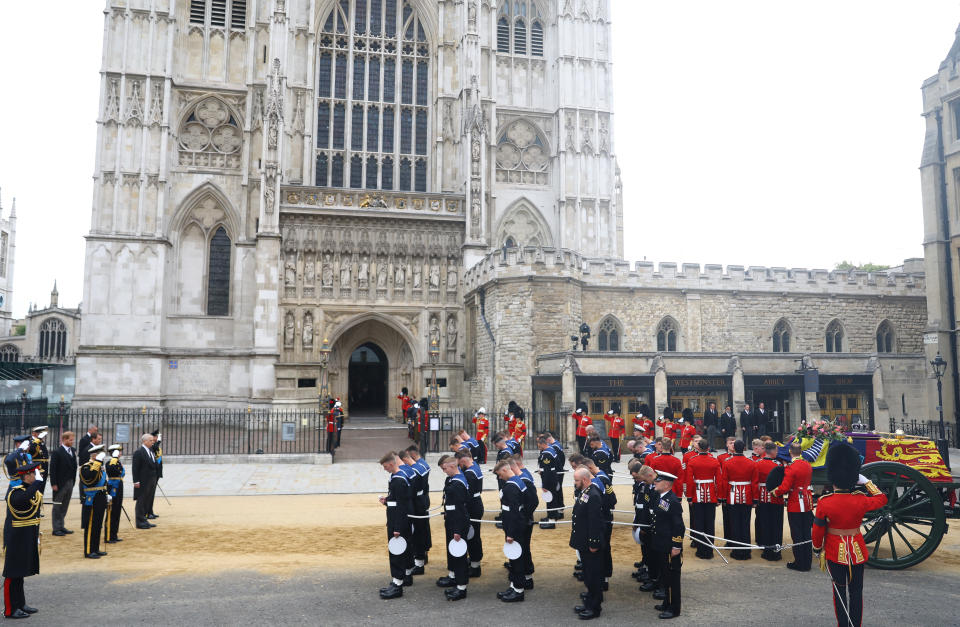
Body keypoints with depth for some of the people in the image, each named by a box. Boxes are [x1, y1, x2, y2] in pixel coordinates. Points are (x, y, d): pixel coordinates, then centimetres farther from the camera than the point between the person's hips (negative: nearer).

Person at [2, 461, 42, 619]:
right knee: (13, 574, 0)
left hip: (28, 540, 9)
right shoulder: (14, 492, -17)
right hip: (17, 540, -9)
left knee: (21, 572, 18)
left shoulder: (33, 490, 9)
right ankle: (10, 610, 8)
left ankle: (20, 604, 27)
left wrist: (36, 537, 21)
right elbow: (24, 498, -43)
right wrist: (38, 481, -39)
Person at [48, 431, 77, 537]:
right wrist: (53, 484, -16)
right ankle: (56, 529, 10)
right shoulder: (57, 452, -12)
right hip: (60, 484, -6)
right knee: (57, 507, 4)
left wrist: (74, 480, 5)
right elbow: (53, 469, -13)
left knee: (65, 506, 14)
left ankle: (61, 526, 23)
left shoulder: (73, 450, 8)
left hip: (70, 483, 6)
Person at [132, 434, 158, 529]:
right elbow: (135, 468, -14)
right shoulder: (138, 452, -12)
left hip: (151, 481, 8)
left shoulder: (151, 451, 13)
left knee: (148, 501, 12)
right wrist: (136, 481, -18)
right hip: (143, 482, -8)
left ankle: (144, 520, 21)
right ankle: (140, 522, 6)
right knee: (141, 502, 0)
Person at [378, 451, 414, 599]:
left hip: (399, 522, -10)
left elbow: (401, 505, -23)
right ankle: (407, 576, 32)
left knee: (396, 552, -5)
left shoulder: (398, 481, -22)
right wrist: (387, 500, 9)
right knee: (405, 549, 20)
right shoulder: (401, 477, 10)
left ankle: (397, 584, -2)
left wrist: (397, 528, -22)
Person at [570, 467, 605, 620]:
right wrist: (574, 527, 18)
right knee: (587, 573, 20)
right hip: (583, 543, 10)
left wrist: (593, 544, -22)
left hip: (591, 544, -10)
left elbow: (595, 522, -24)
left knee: (593, 575, 3)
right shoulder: (584, 492, 7)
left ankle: (594, 608, 14)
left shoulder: (594, 496, -24)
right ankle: (589, 602, 33)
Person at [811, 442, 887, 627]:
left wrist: (817, 549, 9)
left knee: (840, 590, 14)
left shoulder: (824, 503, -18)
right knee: (856, 591, 14)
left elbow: (818, 531, -7)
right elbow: (882, 498, 8)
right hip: (857, 552, 1)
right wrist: (866, 482, 10)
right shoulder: (861, 501, -15)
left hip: (835, 552, -1)